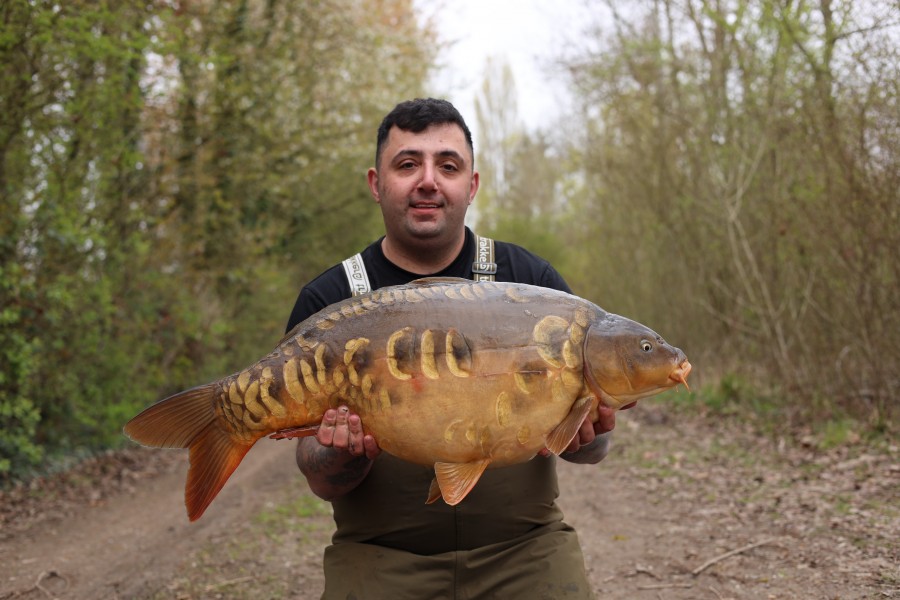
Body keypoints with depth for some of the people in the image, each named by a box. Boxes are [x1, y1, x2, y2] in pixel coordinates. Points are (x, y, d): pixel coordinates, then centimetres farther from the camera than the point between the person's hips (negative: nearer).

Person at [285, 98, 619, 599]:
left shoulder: (528, 280, 2)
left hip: (525, 549, 2)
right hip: (380, 559, -1)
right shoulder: (327, 303, 0)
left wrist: (587, 435, -21)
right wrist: (343, 457, -24)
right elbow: (323, 483, -2)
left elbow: (593, 448, 2)